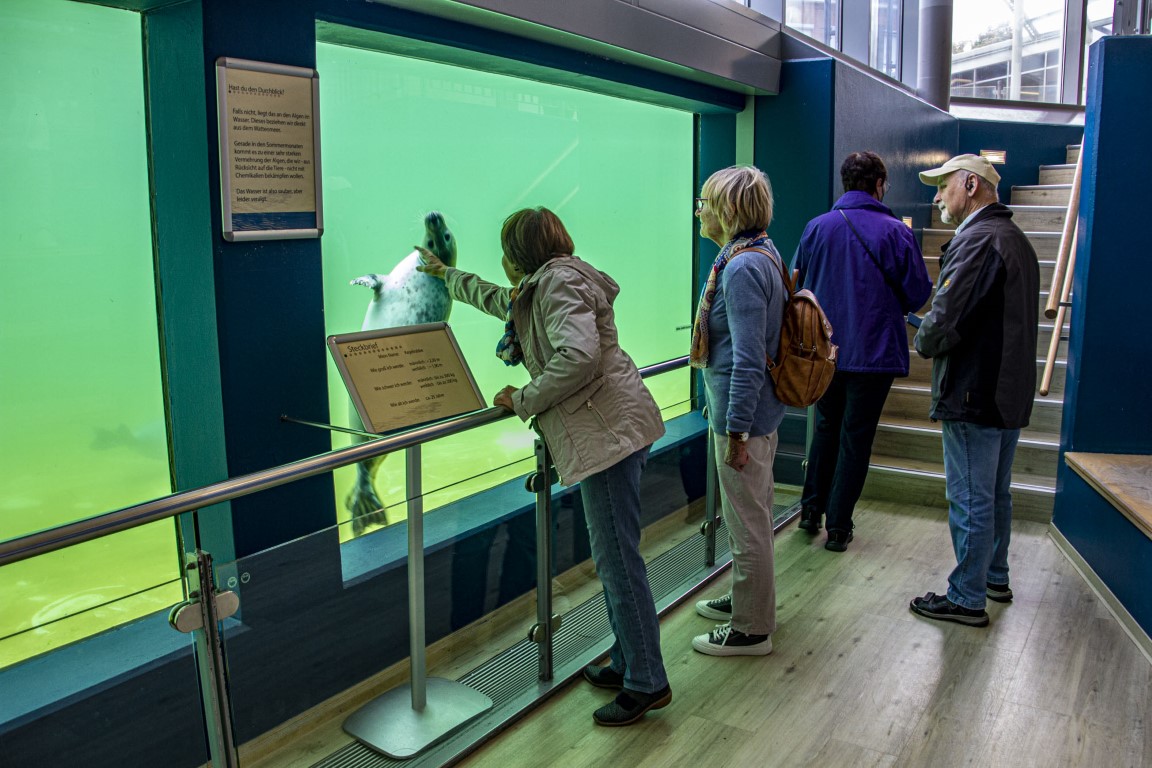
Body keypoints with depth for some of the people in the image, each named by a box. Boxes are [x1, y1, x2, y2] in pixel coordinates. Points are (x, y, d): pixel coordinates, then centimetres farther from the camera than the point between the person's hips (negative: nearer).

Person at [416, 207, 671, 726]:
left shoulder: (559, 281, -9)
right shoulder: (542, 289, 23)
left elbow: (579, 355, -25)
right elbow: (497, 299, 44)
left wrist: (524, 400, -13)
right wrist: (446, 274, 56)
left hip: (608, 431, -11)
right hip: (606, 432, 11)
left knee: (618, 561, -5)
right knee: (614, 557, 15)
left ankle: (647, 684, 5)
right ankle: (626, 663, 26)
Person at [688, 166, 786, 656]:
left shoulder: (743, 268, -22)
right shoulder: (761, 254, 9)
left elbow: (748, 359, -26)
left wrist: (736, 432, -22)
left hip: (744, 413, -10)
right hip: (757, 409, 10)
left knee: (747, 524, 4)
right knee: (751, 518, 23)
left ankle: (751, 630, 20)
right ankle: (746, 599, 41)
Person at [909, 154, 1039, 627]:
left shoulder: (977, 241, -18)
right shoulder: (1015, 238, 16)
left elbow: (945, 322, -25)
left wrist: (922, 342, -4)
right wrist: (933, 338, 10)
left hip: (973, 394, -10)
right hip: (1011, 392, 10)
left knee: (970, 499, 0)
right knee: (995, 494, 21)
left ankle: (967, 599, 10)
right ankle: (995, 577, 35)